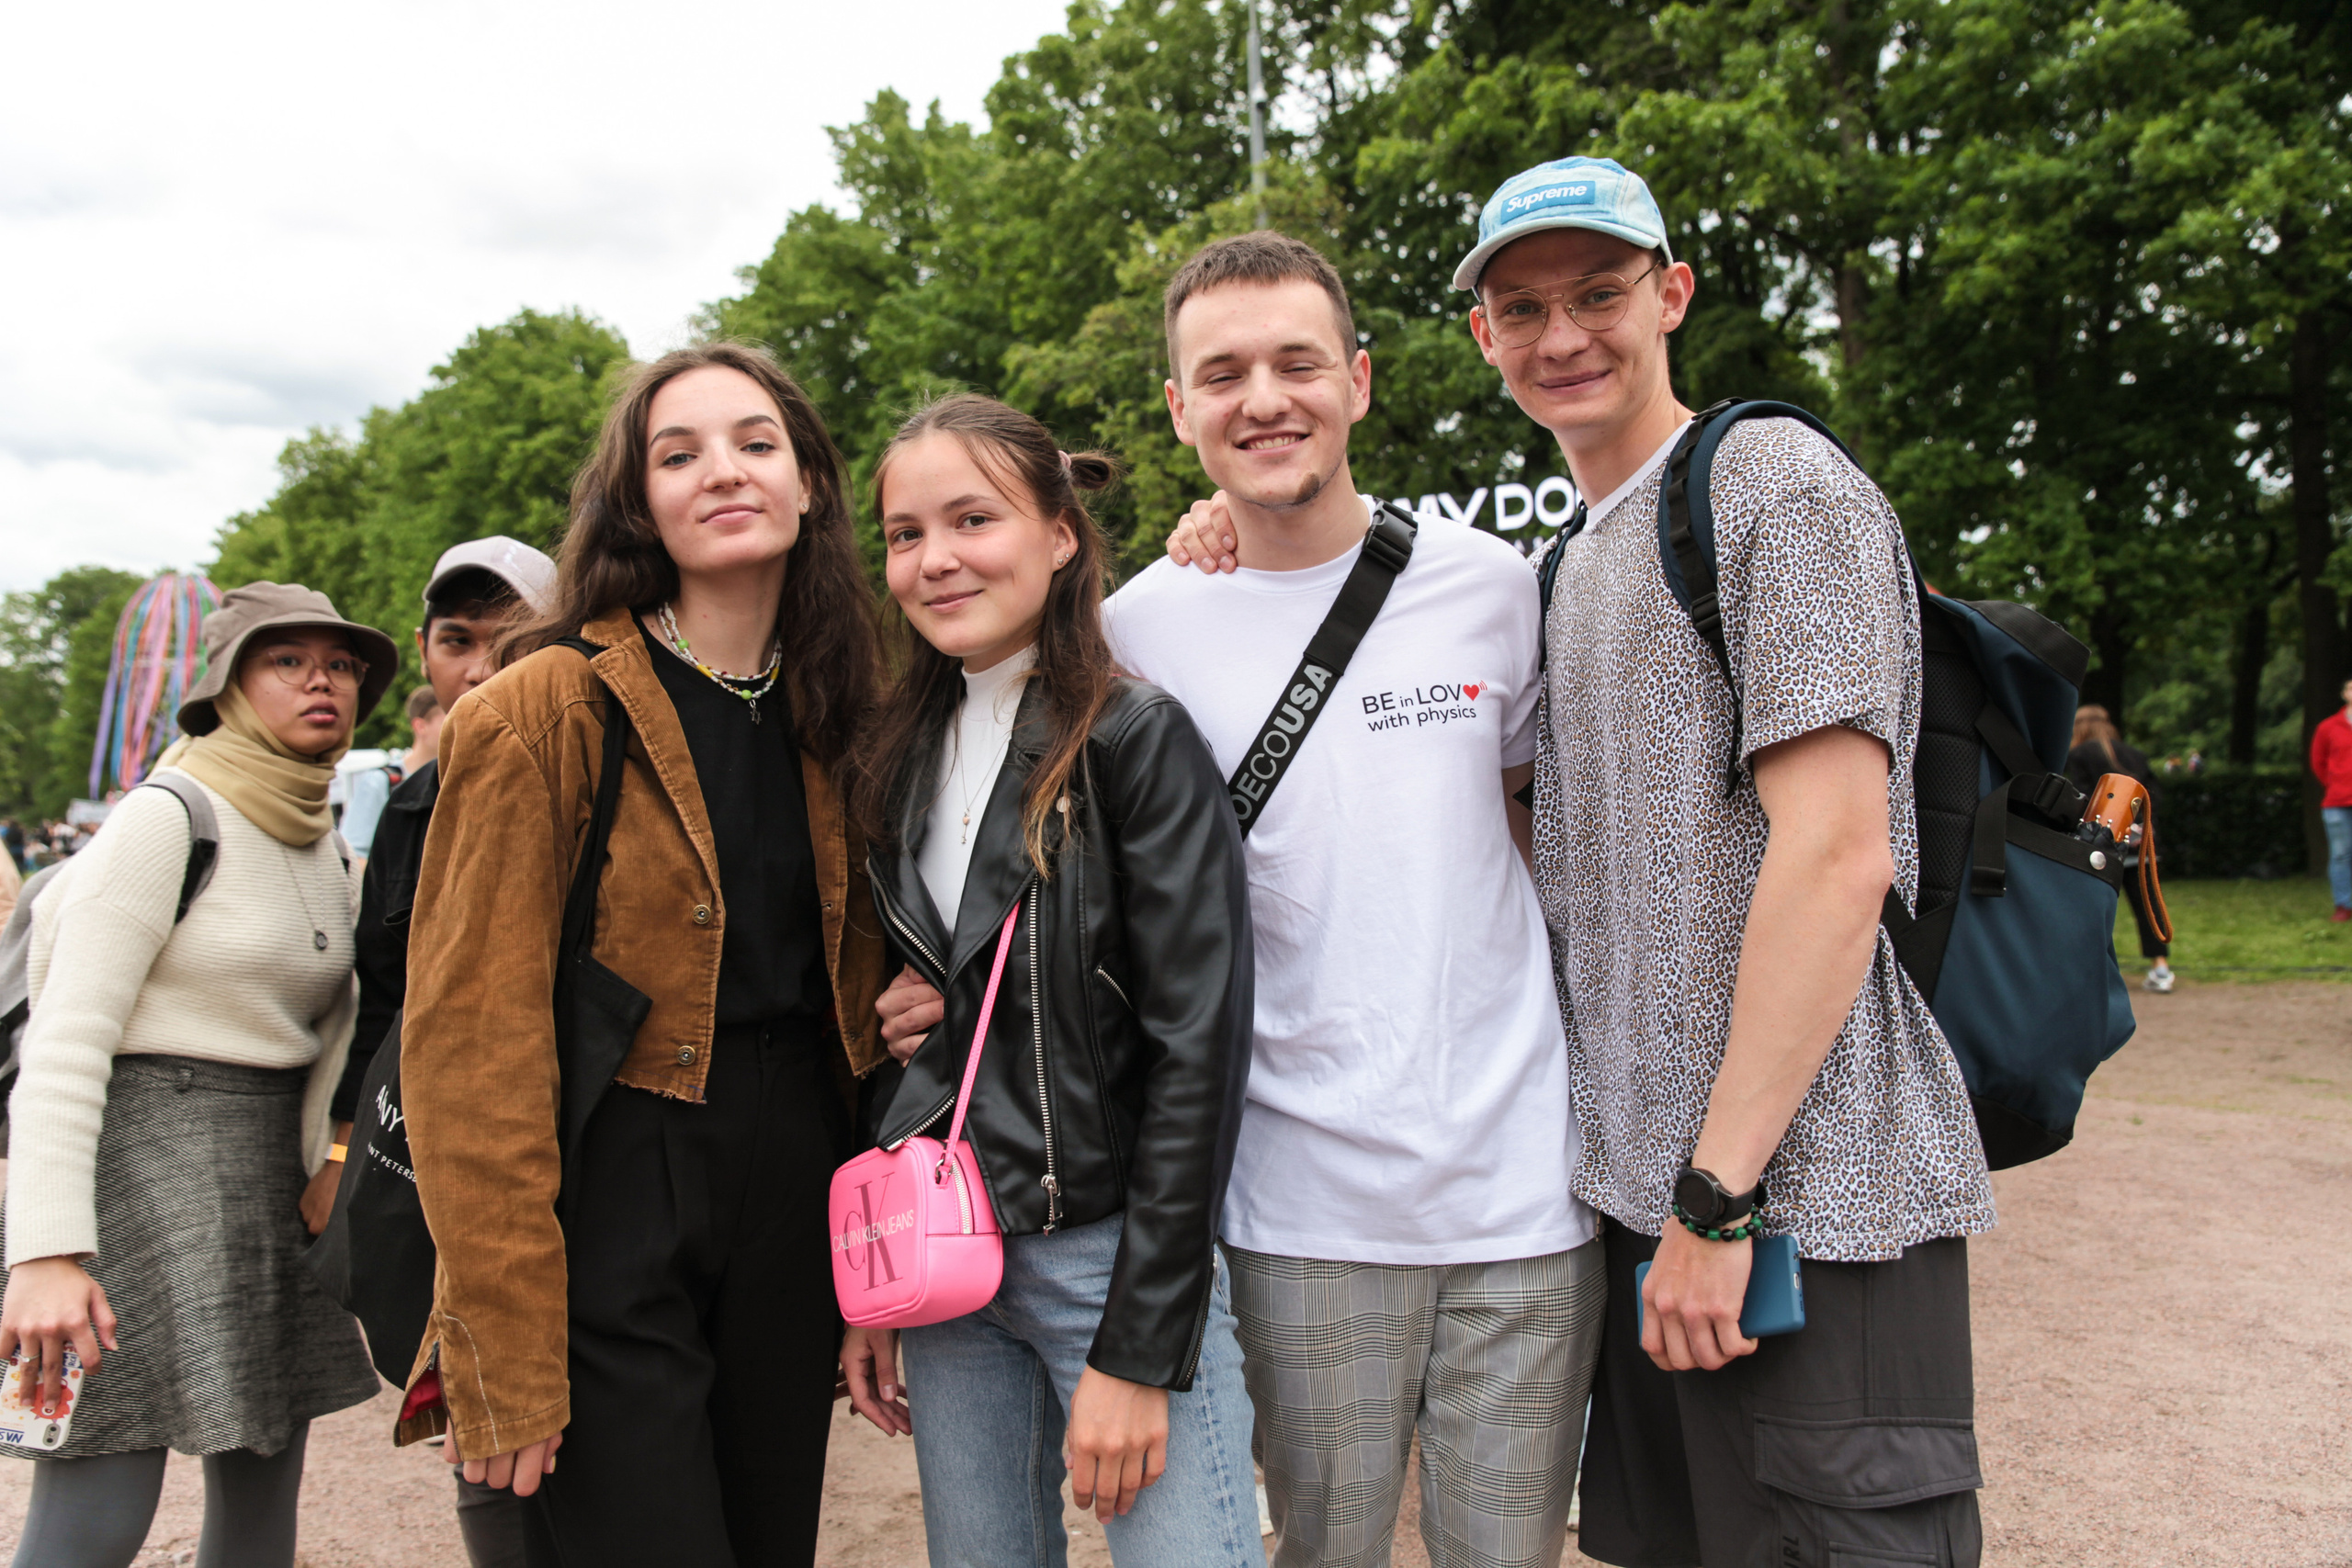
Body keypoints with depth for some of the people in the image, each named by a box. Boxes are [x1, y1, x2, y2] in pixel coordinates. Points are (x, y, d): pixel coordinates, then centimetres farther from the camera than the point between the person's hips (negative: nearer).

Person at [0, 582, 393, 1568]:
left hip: (272, 1158, 8)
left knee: (264, 1484, 12)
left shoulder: (327, 844, 12)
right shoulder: (166, 819, -11)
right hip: (145, 1145, -7)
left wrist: (327, 1155, 1)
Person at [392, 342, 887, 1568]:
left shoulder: (832, 713, 8)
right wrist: (509, 1352, -15)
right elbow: (470, 1040, -12)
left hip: (798, 1192, 6)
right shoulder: (549, 710, -10)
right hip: (613, 1194, -5)